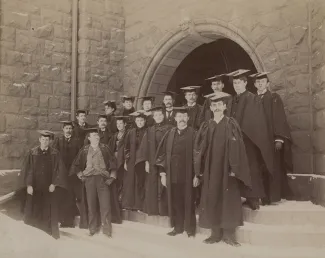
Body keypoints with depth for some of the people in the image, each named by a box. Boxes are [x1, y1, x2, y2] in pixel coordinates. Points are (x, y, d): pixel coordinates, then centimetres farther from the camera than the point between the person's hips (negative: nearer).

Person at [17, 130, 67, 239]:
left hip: (49, 188, 0)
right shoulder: (32, 153, 3)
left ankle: (52, 234, 14)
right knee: (33, 212, 3)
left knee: (50, 213, 3)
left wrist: (54, 184, -8)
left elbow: (59, 169, 0)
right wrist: (28, 185, -8)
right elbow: (27, 169, 1)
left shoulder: (55, 153, 2)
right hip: (34, 187, 0)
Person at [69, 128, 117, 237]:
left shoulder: (105, 148, 5)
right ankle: (93, 228, 15)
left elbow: (113, 163, 6)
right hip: (89, 179, 1)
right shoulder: (84, 150, 7)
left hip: (103, 179, -1)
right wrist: (81, 175, 6)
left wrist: (112, 176, -1)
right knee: (91, 205, 2)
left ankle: (107, 229, 2)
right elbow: (76, 165, 15)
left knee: (105, 205, -6)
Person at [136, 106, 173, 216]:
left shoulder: (169, 129, 2)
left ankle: (164, 210, 5)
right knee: (152, 188, 4)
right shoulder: (149, 131, 10)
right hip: (152, 163, 3)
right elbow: (144, 147, 8)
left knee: (164, 188, -3)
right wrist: (146, 162, -1)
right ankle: (153, 210, 12)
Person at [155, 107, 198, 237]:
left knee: (188, 202, 5)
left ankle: (190, 228, 18)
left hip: (187, 174, -3)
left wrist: (197, 175, -11)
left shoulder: (193, 134, -3)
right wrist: (162, 173, 2)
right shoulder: (170, 134, 7)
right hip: (172, 174, 3)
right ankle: (178, 227, 23)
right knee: (175, 202, 9)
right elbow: (163, 153, 8)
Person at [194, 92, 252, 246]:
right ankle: (215, 233, 13)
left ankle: (228, 233, 7)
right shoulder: (206, 126, 9)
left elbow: (237, 147, -7)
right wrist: (200, 170, -1)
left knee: (229, 200, -1)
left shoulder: (231, 124, 0)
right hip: (211, 169, 3)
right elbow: (198, 149, 7)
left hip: (227, 168, -3)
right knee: (212, 200, 4)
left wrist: (234, 168, -15)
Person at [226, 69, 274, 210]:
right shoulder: (232, 101, 13)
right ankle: (248, 197, 14)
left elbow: (257, 122, -9)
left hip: (249, 140, -6)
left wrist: (243, 133, -14)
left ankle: (254, 199, 7)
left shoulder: (252, 99, -6)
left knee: (251, 169, -1)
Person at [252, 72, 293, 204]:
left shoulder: (274, 98, 1)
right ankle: (263, 196, 7)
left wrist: (279, 139, -15)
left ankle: (272, 196, 4)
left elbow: (279, 119, -6)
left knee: (273, 167, -2)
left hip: (271, 139, -3)